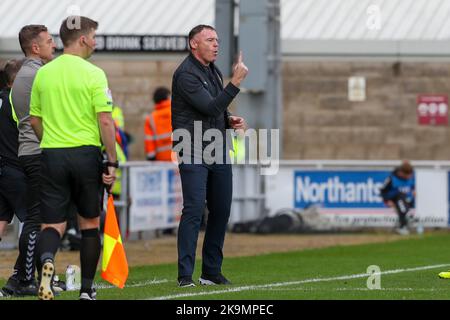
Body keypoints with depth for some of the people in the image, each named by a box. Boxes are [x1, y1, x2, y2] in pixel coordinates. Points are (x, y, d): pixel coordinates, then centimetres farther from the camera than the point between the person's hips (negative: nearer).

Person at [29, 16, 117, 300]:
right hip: (86, 154, -3)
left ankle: (47, 259, -30)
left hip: (52, 156, 3)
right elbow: (105, 121, -12)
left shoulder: (43, 73, 6)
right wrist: (112, 162, -7)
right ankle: (87, 289, 15)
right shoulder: (93, 74, -8)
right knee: (90, 223, 13)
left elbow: (35, 120, 12)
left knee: (53, 224, 3)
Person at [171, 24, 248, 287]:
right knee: (194, 209, -14)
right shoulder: (186, 74, -12)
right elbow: (211, 107, -21)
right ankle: (185, 276, -14)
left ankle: (212, 272, 16)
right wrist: (236, 81, -24)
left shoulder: (214, 72, 17)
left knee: (221, 211, 8)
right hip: (194, 152, -9)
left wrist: (230, 120, 6)